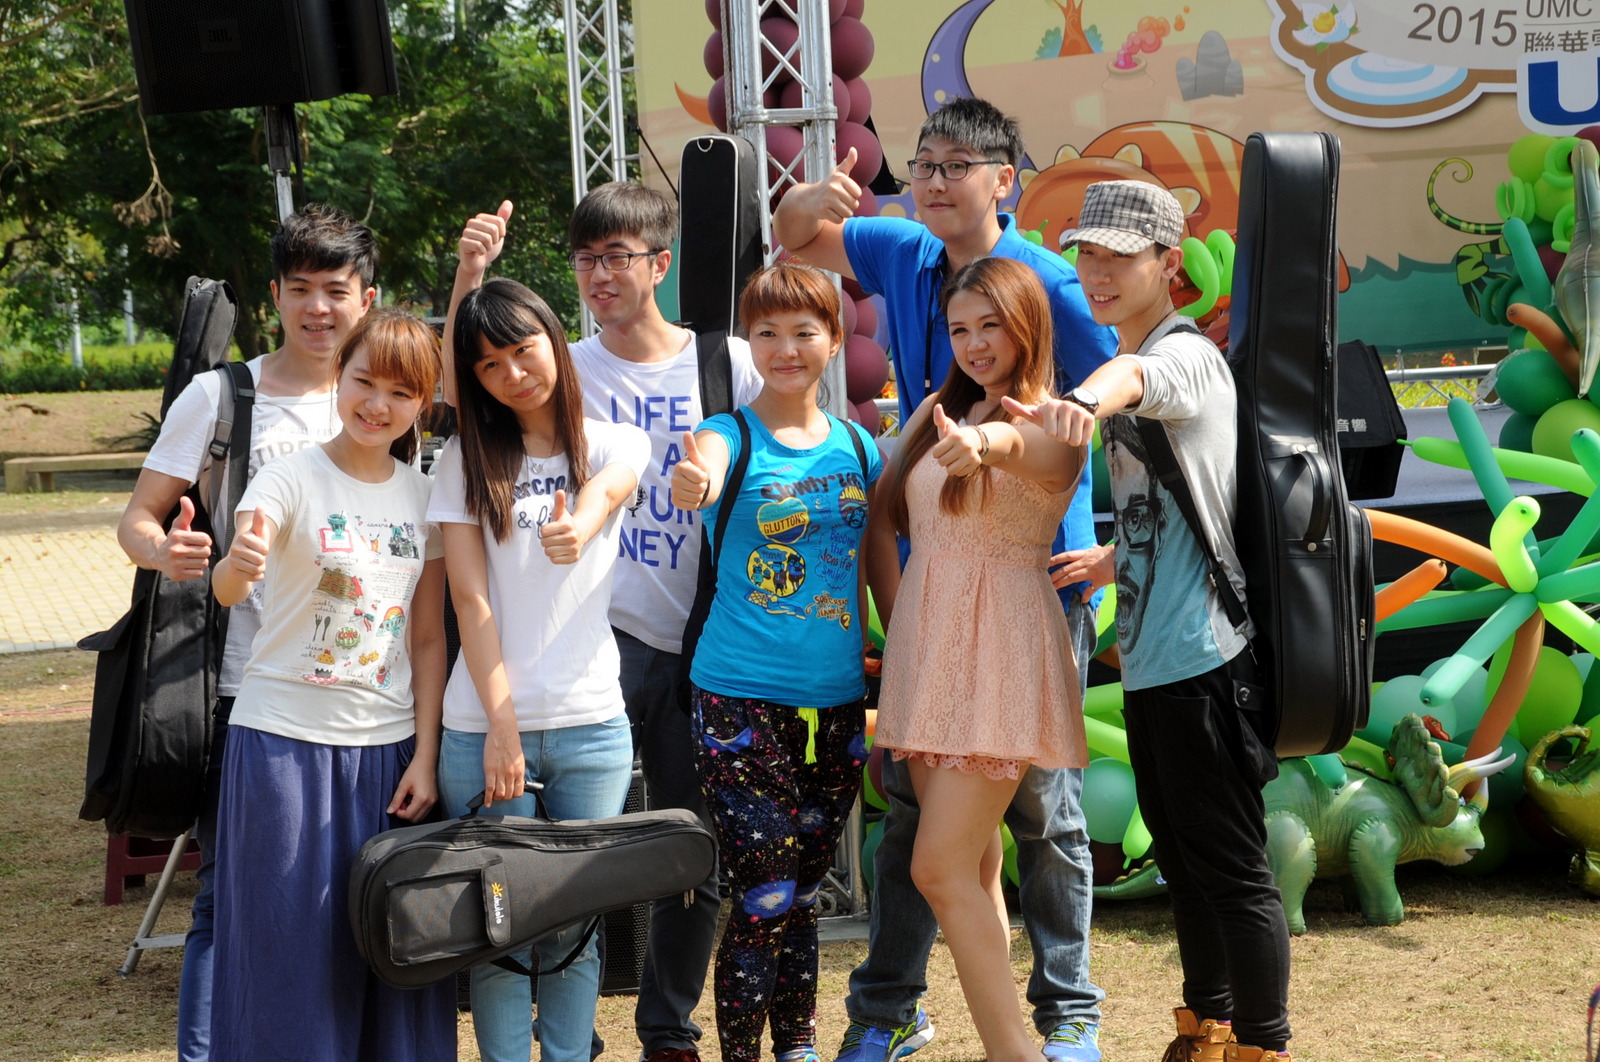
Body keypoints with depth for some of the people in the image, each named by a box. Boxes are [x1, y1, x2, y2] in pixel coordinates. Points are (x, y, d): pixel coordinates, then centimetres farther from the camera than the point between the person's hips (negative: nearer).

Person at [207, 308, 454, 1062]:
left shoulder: (425, 497, 5)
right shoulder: (293, 478, -7)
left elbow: (428, 639, 8)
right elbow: (227, 587, -23)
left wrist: (425, 757, 1)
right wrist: (237, 566, -47)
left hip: (387, 746, 4)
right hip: (286, 743, -4)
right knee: (291, 953, -2)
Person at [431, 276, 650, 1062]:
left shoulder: (613, 445, 6)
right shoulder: (466, 462, 5)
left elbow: (604, 494, -18)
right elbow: (470, 597, -3)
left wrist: (577, 528, -43)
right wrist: (502, 724, -12)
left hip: (591, 728, 1)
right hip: (485, 727, -1)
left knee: (575, 924, 5)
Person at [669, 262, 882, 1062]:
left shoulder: (857, 447, 7)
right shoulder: (732, 438, -6)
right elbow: (693, 480, -30)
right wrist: (693, 481, -52)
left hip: (837, 701, 4)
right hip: (743, 700, -4)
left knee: (802, 895, 13)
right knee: (763, 898, -7)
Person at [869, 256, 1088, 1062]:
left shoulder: (1053, 427, -10)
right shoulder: (937, 413, 12)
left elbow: (1017, 443, -35)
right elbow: (881, 516, 17)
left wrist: (983, 445, -58)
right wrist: (896, 620, 7)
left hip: (1000, 653, -7)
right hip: (927, 645, 7)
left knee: (942, 866, -13)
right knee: (973, 865, 9)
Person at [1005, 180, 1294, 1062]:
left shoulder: (1186, 355, -12)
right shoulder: (1130, 377, 16)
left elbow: (1135, 375, -39)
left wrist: (1081, 402, -59)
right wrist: (1115, 562, 27)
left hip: (1203, 658, -10)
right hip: (1148, 658, 10)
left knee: (1230, 867, -3)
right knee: (1181, 858, 20)